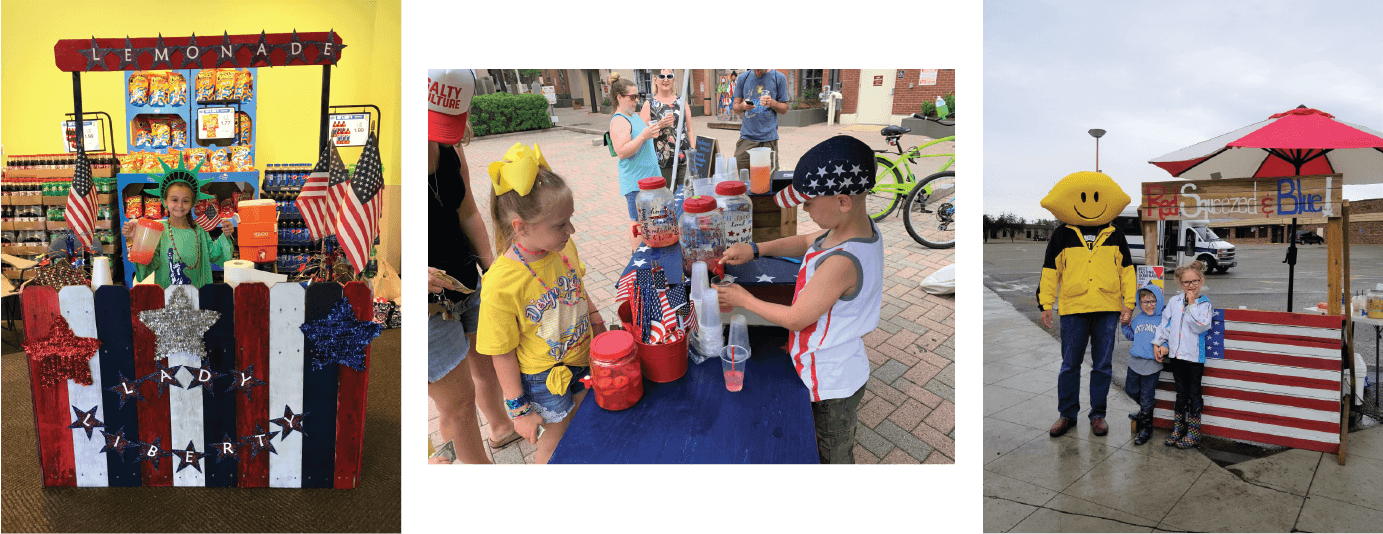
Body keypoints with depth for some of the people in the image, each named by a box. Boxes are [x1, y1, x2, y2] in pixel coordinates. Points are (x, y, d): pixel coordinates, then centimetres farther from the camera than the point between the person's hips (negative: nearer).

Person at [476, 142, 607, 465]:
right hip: (547, 379, -5)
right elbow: (503, 355, -20)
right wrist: (519, 410, -12)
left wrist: (598, 326, 17)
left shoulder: (564, 248, -13)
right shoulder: (501, 285, -31)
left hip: (585, 358, 5)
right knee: (559, 436, 15)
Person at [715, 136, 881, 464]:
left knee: (833, 456, 18)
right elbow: (808, 242, 10)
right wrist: (755, 249, -2)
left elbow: (795, 319, -26)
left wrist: (743, 299, -12)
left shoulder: (842, 262, -37)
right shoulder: (862, 225, -8)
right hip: (840, 371, 8)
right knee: (835, 448, 31)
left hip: (833, 384, -8)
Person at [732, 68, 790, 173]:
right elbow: (735, 108, 13)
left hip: (768, 137, -1)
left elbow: (784, 109, 7)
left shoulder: (779, 78, 5)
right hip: (747, 137, 1)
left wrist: (772, 103, -13)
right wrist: (743, 106, -10)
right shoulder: (743, 78, 10)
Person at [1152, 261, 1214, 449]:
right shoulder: (1174, 303, 6)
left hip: (1195, 356, -4)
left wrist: (1192, 305, -17)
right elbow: (1164, 324, 10)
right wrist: (1160, 344, 3)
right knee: (1181, 393, 15)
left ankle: (1193, 434, 14)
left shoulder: (1205, 304, -6)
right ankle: (1178, 429, 24)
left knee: (1194, 394, 5)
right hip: (1176, 355, 4)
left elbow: (1200, 326, -20)